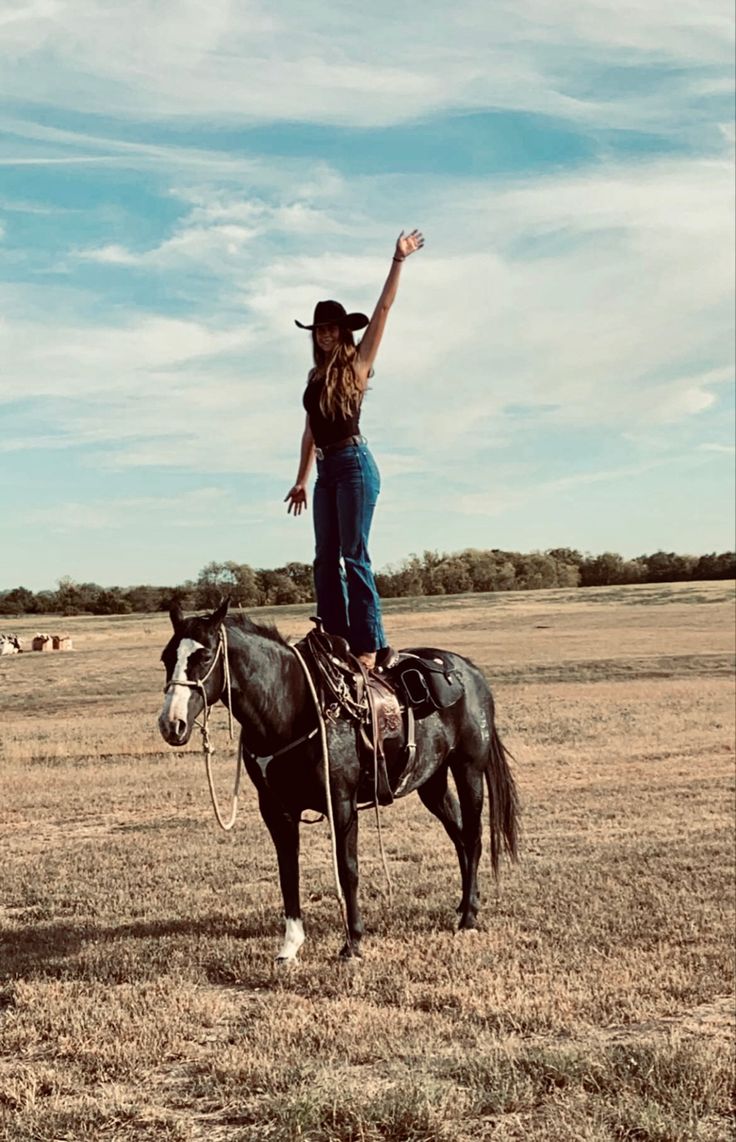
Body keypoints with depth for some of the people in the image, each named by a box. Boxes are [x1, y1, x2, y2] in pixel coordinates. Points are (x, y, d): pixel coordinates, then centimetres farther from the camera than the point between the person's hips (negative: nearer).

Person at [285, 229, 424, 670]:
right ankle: (335, 642, 7)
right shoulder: (316, 377, 17)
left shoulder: (357, 364, 1)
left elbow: (383, 309, -5)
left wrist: (399, 261, -9)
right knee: (326, 560, 4)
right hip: (326, 469, 7)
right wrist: (302, 480, 18)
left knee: (354, 556, -11)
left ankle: (370, 645, -10)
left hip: (354, 463, -7)